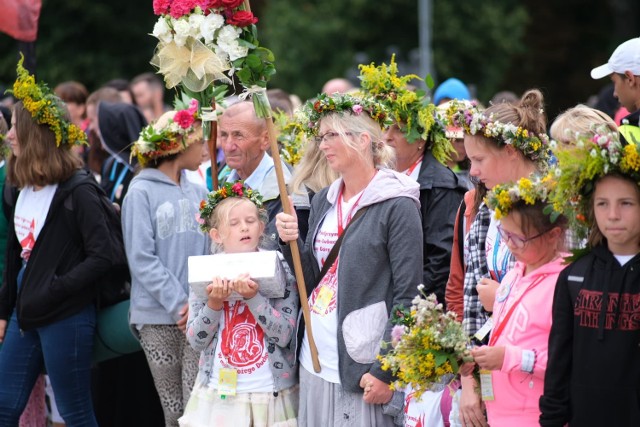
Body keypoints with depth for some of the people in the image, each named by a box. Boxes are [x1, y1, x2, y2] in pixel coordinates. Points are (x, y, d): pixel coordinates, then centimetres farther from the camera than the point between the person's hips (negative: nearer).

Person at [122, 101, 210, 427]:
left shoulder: (198, 193, 13)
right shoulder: (142, 192, -1)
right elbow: (142, 259, -7)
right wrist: (178, 305, -15)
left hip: (199, 317, 3)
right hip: (158, 318, -3)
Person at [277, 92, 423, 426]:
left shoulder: (397, 206, -9)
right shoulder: (324, 201, 12)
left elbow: (407, 298, -12)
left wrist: (385, 372, -16)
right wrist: (291, 243, -4)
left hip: (361, 370, -7)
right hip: (315, 365, 7)